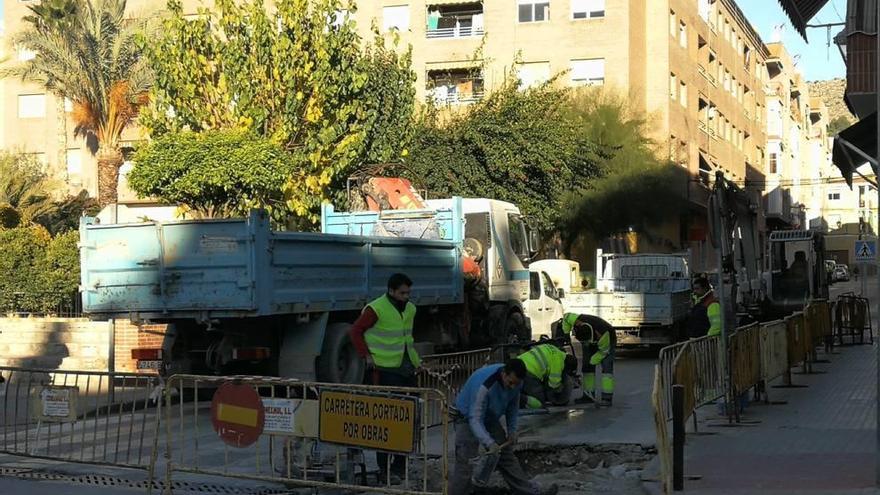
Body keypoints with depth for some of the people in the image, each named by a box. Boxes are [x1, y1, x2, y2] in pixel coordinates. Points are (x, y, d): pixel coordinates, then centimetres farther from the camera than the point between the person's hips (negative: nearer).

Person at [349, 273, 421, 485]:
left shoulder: (410, 309, 12)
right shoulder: (376, 309, -12)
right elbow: (355, 331, -6)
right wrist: (367, 356, -10)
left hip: (408, 370, 8)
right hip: (386, 371, -8)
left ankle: (400, 467, 22)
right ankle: (384, 471, -1)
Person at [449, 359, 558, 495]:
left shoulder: (515, 382, -15)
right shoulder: (484, 386, -38)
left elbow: (513, 406, 5)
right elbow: (475, 420, -38)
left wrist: (512, 430, -2)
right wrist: (489, 443, -49)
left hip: (490, 419, 6)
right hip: (467, 418, -6)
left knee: (506, 456, 7)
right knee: (466, 464, -17)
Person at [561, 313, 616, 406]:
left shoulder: (602, 334, -42)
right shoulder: (577, 322, -34)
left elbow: (604, 350, -25)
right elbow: (566, 316, -12)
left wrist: (591, 362, -19)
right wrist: (566, 334, -16)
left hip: (607, 341, -5)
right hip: (591, 344, 5)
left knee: (607, 367, -18)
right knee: (586, 367, -1)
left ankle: (607, 398, -21)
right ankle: (588, 396, 4)